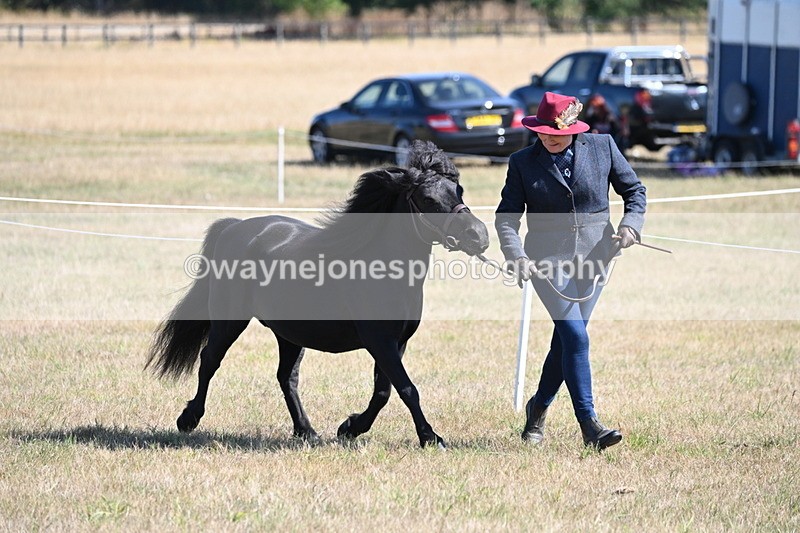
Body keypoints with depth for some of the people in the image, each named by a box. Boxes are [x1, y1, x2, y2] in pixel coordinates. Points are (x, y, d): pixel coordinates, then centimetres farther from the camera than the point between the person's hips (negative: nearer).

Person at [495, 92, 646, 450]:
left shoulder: (603, 147, 3)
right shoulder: (523, 162, 1)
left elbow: (634, 190, 11)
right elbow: (507, 216, 0)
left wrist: (631, 225, -7)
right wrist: (516, 256, -17)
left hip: (594, 257, 2)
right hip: (548, 259, -2)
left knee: (566, 338, 8)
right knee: (575, 336, -14)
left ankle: (539, 407, 31)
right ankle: (589, 424, -13)